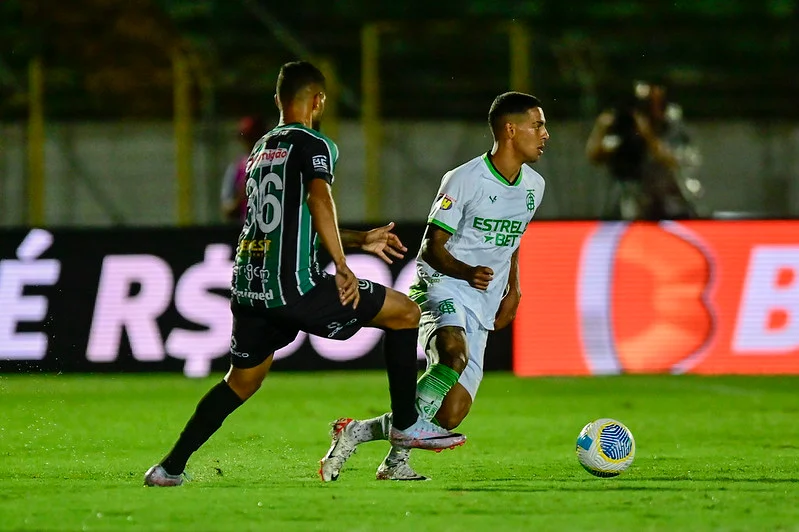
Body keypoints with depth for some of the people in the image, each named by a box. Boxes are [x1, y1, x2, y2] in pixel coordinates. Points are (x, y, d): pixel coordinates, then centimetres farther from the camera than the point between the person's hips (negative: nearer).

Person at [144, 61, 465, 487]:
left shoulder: (260, 151, 23)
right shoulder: (313, 145, -2)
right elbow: (319, 200, -22)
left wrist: (361, 240, 35)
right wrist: (342, 268, -22)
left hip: (248, 287, 8)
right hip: (292, 286, -8)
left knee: (243, 379, 23)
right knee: (405, 313, 3)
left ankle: (171, 467, 19)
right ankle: (406, 424, 3)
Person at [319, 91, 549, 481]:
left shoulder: (533, 186, 11)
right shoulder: (464, 180, -10)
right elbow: (432, 247, -7)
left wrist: (513, 291, 19)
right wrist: (466, 272, -25)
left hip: (483, 309, 7)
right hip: (442, 288, -7)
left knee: (450, 416, -8)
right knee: (455, 355, -38)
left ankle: (354, 433, 11)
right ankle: (399, 458, -31)